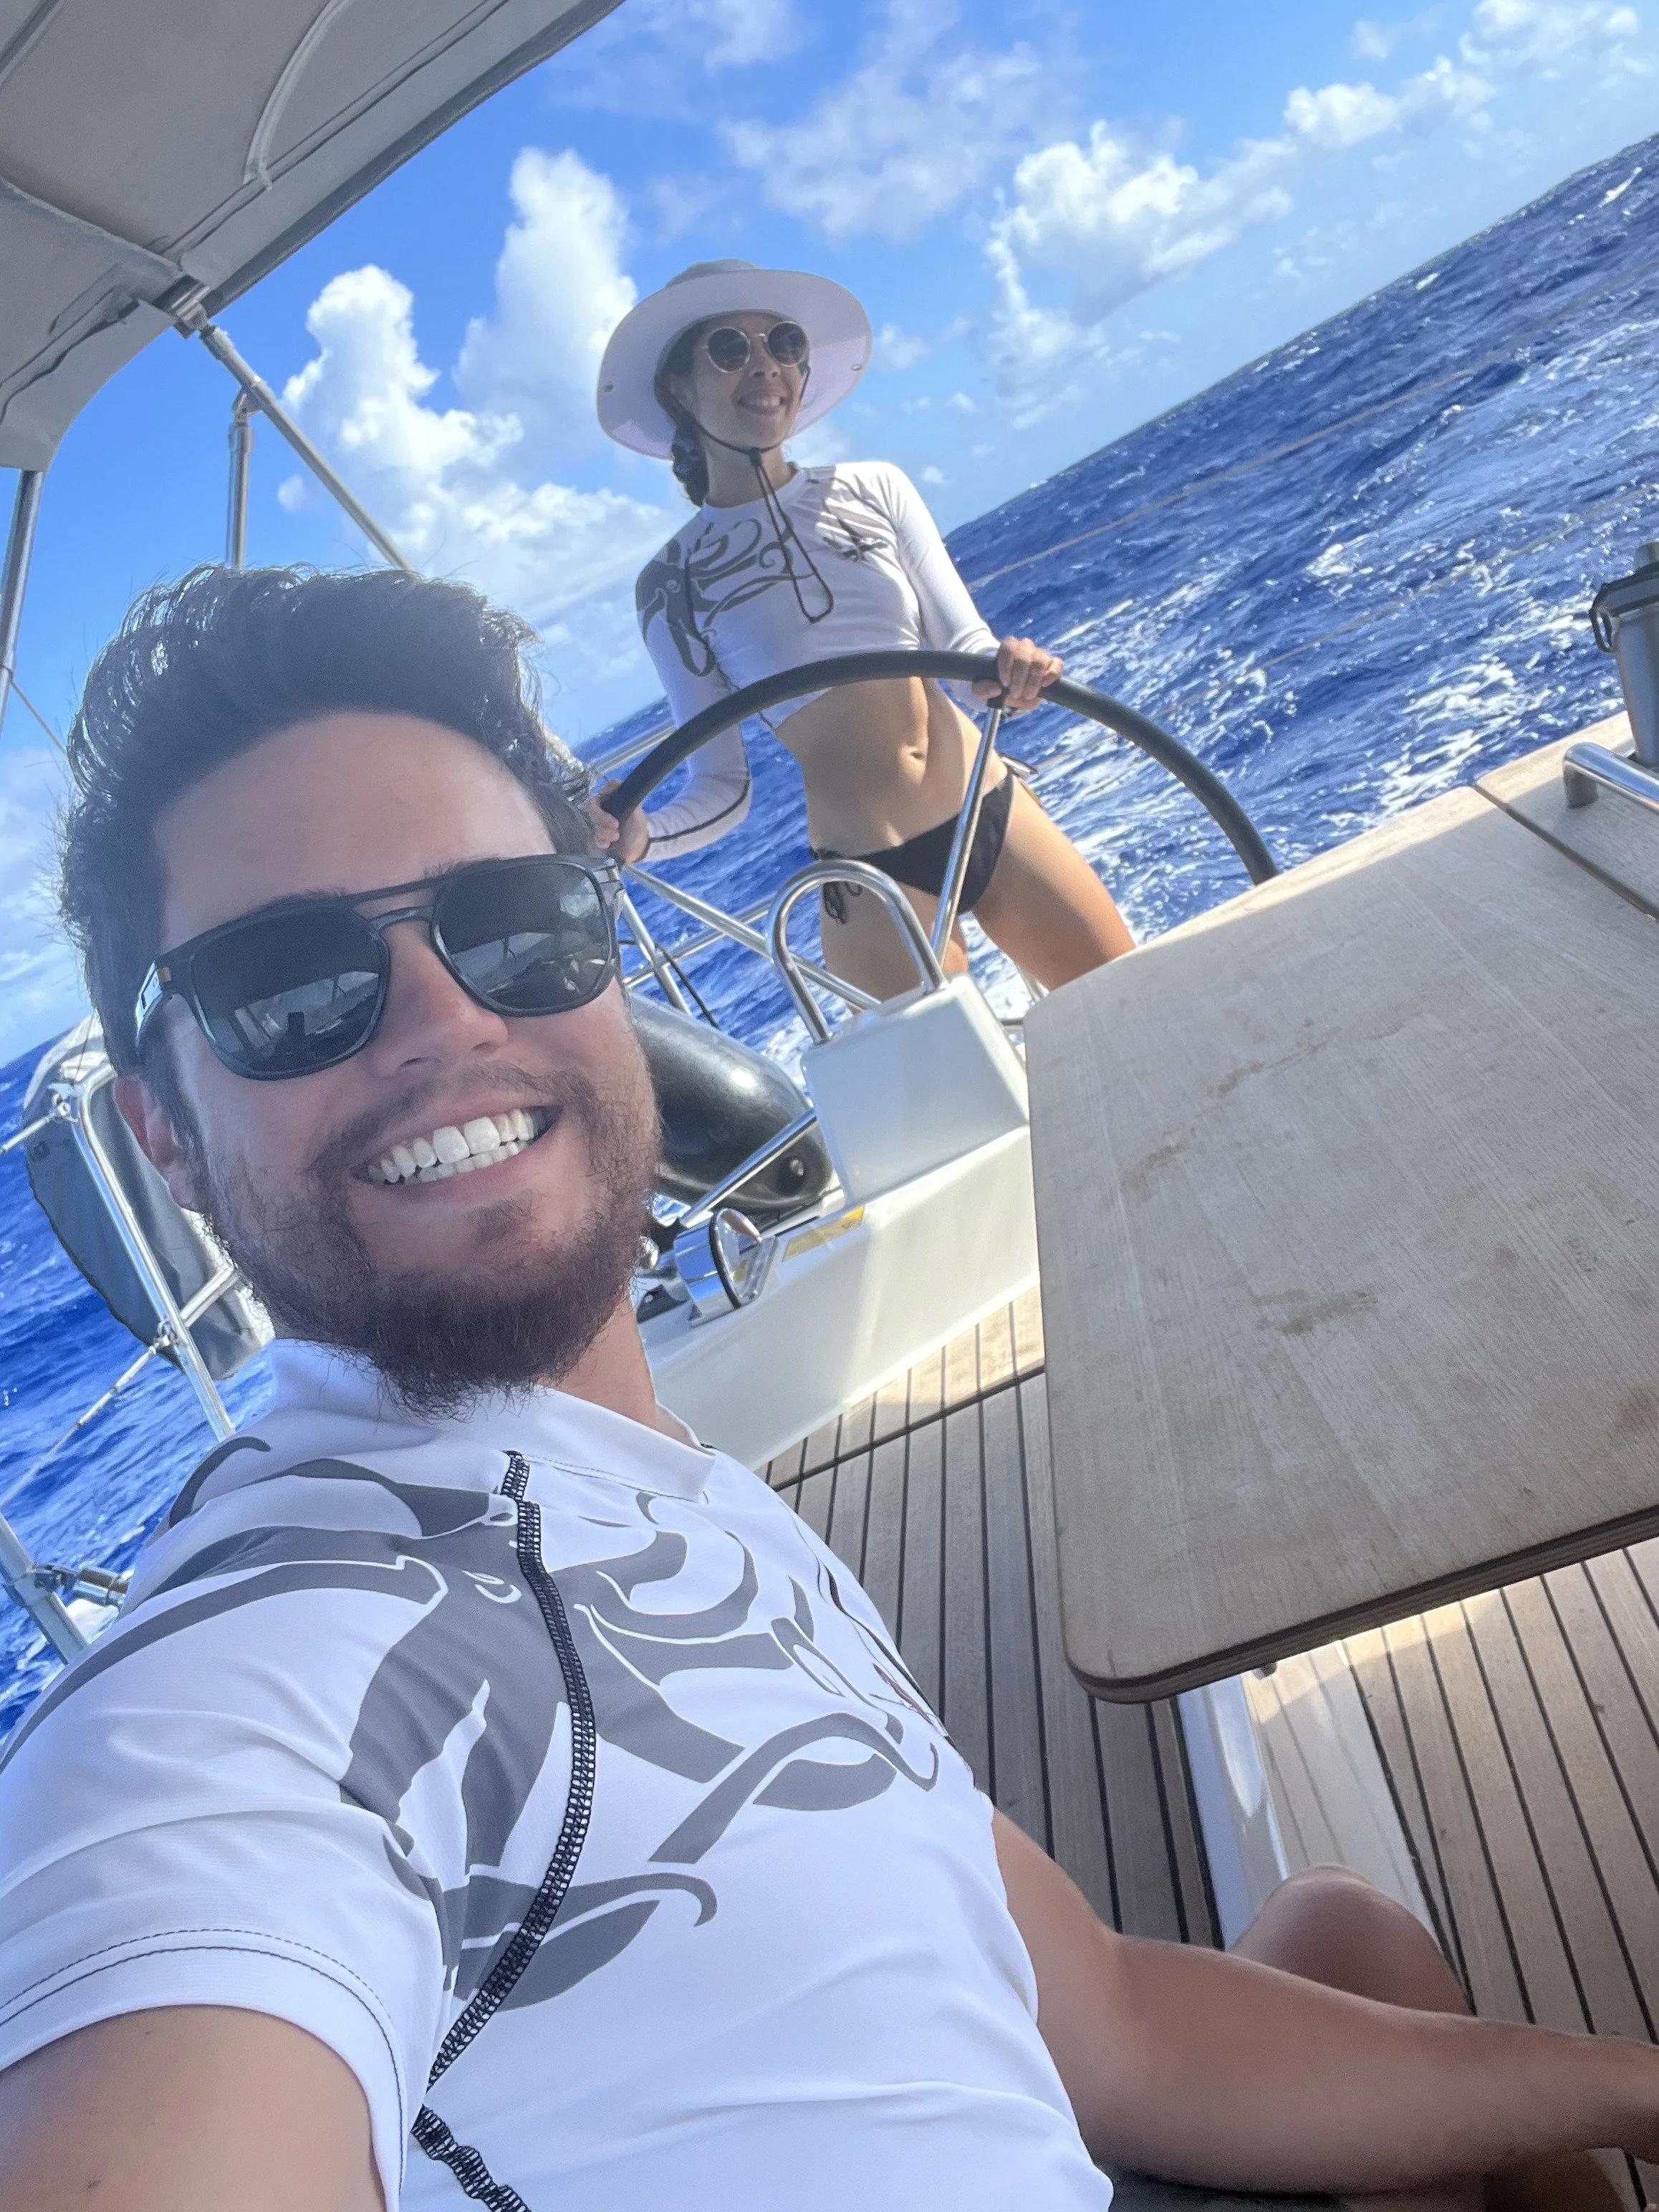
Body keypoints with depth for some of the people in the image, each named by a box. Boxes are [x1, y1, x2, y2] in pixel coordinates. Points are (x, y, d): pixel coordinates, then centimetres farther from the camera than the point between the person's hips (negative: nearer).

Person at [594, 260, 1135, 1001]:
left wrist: (1005, 667, -24)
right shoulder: (672, 584, -1)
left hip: (994, 811, 3)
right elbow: (721, 786, -3)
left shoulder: (875, 489, 5)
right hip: (868, 875, -3)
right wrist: (642, 838, -23)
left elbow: (963, 642, 0)